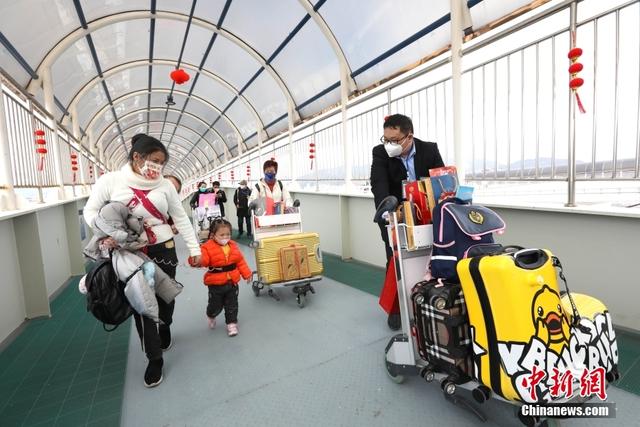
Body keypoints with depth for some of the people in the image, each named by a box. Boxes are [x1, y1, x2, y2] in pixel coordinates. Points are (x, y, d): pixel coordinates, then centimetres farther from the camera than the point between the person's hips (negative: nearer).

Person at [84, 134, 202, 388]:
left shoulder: (164, 185, 0)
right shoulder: (111, 181, -5)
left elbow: (181, 218, 3)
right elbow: (90, 210, 2)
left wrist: (194, 248, 2)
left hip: (163, 250, 2)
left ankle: (165, 327, 49)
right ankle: (154, 358, 22)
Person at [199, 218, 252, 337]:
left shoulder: (233, 245, 1)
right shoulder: (208, 247, -13)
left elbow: (240, 261, 8)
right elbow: (203, 260, -27)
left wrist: (246, 274, 8)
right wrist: (198, 259, -50)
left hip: (232, 282, 3)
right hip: (215, 284, -3)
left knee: (232, 305, 11)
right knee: (216, 306, 13)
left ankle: (231, 324, 29)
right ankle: (211, 316, 46)